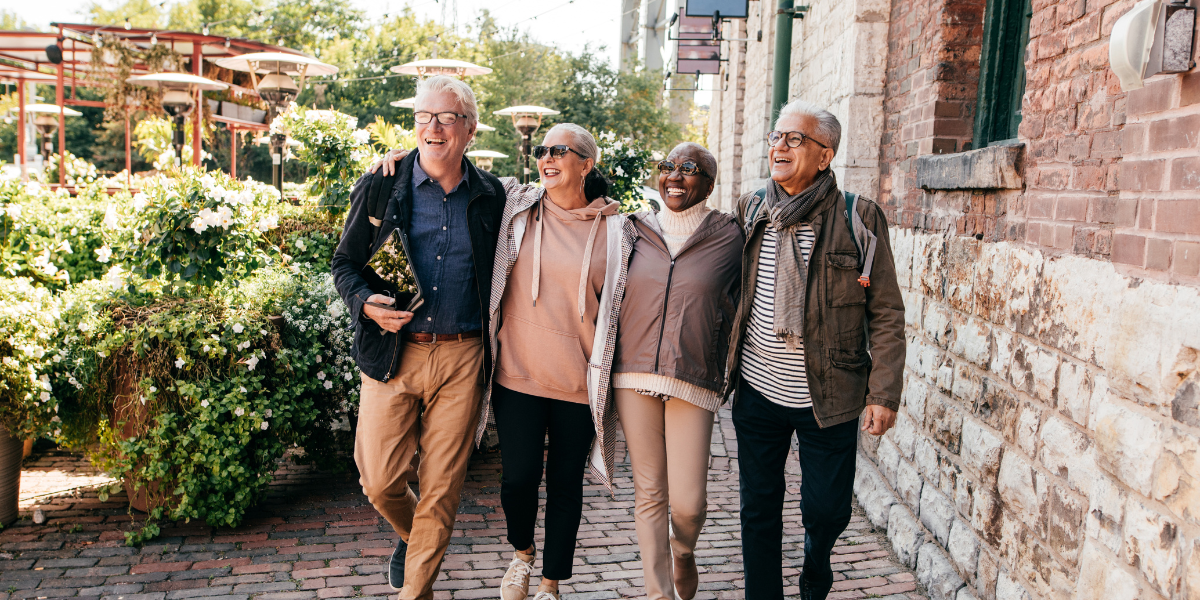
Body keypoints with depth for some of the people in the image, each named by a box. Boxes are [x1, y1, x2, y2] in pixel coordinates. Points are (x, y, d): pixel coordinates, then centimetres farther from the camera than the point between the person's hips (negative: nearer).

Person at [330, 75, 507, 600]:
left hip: (461, 358, 0)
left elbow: (500, 276, 13)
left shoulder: (490, 197, 5)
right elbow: (344, 263, 7)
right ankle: (410, 534, 38)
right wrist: (367, 304, -12)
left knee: (441, 489, 5)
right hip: (391, 353, 0)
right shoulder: (380, 186, 2)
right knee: (379, 482, 3)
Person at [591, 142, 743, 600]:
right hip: (635, 377, 2)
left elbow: (739, 309, 7)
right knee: (648, 492, 8)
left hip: (694, 382, -2)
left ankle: (682, 550, 33)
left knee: (688, 501, -2)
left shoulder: (729, 236, 2)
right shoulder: (636, 230, 8)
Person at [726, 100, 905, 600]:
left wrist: (883, 393, -9)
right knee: (758, 510, 12)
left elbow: (886, 314, -5)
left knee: (825, 510, 10)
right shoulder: (749, 212, 3)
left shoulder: (860, 220, -7)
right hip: (757, 391, 3)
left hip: (828, 397, -2)